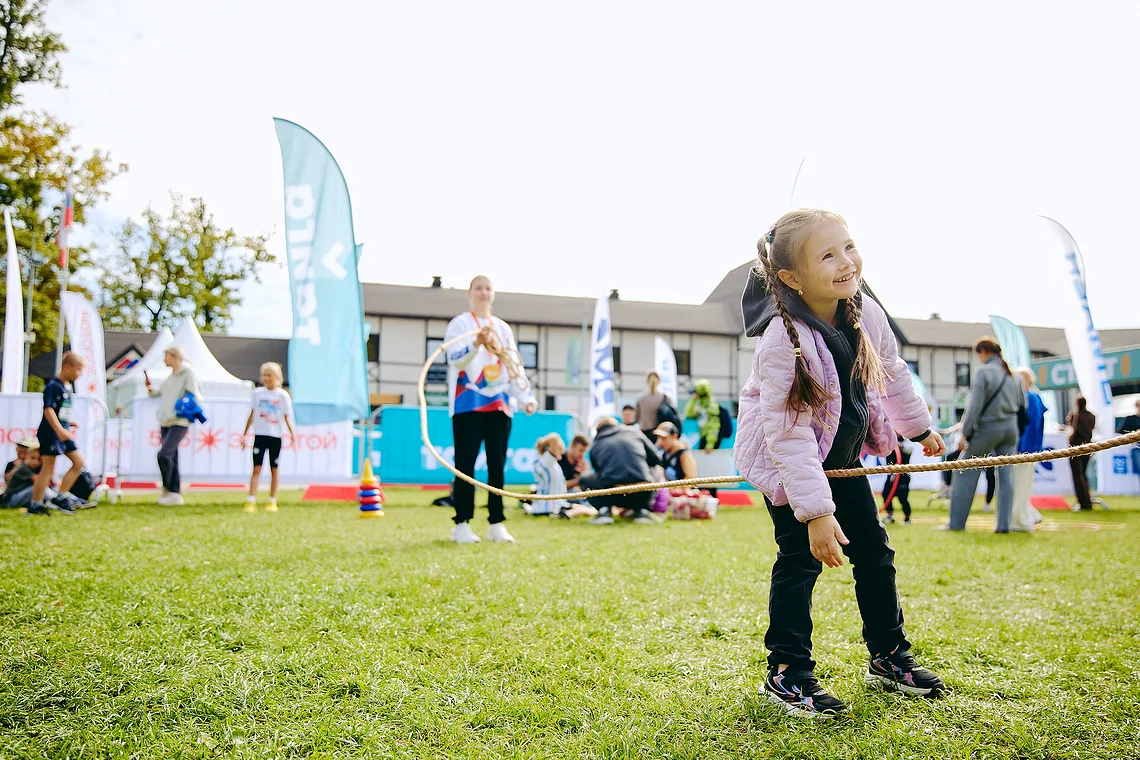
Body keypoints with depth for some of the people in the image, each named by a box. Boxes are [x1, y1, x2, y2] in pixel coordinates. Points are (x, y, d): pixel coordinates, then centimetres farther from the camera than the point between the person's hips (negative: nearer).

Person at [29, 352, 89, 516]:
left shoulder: (67, 387, 14)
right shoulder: (53, 386, -14)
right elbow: (48, 410, -23)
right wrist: (59, 430, -31)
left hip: (63, 432, 9)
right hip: (50, 433, -9)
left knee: (79, 462, 5)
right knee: (48, 468, -6)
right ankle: (35, 505, 2)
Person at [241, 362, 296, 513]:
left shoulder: (283, 395, -1)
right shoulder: (257, 393, 6)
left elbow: (287, 417, 1)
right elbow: (252, 414, 14)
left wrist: (292, 433, -10)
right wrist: (244, 434, 15)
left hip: (276, 436, -1)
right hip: (260, 435, 1)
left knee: (274, 469, 7)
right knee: (256, 468, -6)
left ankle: (272, 502, 15)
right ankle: (251, 501, -9)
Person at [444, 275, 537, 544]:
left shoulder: (503, 328, 18)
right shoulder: (459, 324, 2)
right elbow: (456, 358, -15)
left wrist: (527, 397, 5)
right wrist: (476, 344, -34)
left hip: (500, 406, 5)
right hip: (468, 405, -5)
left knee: (497, 464, 5)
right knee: (466, 464, -4)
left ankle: (496, 523, 10)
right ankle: (461, 524, -1)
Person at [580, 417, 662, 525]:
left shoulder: (595, 446, 22)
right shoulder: (635, 432, 23)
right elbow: (656, 460, 26)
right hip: (642, 495, 1)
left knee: (584, 479, 28)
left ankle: (604, 510, 6)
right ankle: (642, 510, 17)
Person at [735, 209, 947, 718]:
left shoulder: (866, 313, -12)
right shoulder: (784, 338, -32)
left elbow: (892, 373, 9)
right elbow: (787, 433, -32)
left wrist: (919, 427, 23)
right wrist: (816, 512, -34)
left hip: (843, 455, 7)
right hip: (789, 462, -7)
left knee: (874, 550, 11)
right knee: (801, 559, -10)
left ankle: (889, 657, 28)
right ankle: (787, 673, 5)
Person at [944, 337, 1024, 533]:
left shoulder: (984, 372, -12)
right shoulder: (1012, 374, 9)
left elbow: (975, 406, -15)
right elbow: (1022, 403, 16)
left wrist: (965, 433, -13)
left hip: (987, 428, -6)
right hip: (1010, 428, 6)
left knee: (965, 473, 2)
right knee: (1005, 475, 7)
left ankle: (956, 522, 3)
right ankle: (1003, 524, 5)